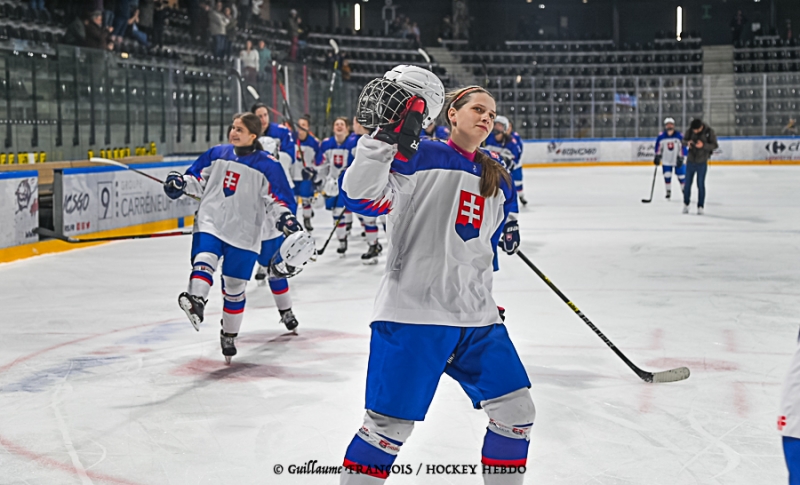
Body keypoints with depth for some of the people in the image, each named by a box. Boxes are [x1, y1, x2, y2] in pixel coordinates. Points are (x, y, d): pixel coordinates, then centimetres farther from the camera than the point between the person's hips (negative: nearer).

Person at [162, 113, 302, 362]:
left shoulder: (267, 165, -2)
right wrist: (180, 182, -3)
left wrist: (285, 216, -21)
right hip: (210, 222, 2)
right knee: (204, 259, -28)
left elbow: (278, 198, -2)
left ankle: (229, 335, 22)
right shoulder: (217, 154, 9)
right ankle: (196, 300, -51)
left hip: (243, 233, -2)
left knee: (235, 288, 6)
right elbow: (198, 180, 16)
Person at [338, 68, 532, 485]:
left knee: (516, 411, 6)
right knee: (390, 425, -7)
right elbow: (360, 197, -18)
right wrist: (386, 138, -27)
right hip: (413, 313, -7)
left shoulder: (498, 183, 18)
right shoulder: (418, 157, -4)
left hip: (476, 319, 7)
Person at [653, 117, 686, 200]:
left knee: (681, 176, 4)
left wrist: (680, 158, -13)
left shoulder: (679, 136, -13)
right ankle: (668, 191, 12)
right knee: (667, 176, -2)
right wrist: (657, 157, -3)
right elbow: (658, 146, 1)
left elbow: (682, 147, -9)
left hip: (677, 159, -1)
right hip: (666, 160, 1)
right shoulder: (661, 136, -9)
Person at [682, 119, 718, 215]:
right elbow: (684, 141, 4)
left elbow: (715, 145, -11)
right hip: (690, 161, 3)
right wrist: (687, 142, -20)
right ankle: (686, 204, 24)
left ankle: (700, 206, 8)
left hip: (702, 163, -3)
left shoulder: (709, 132, -14)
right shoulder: (690, 130, -5)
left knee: (701, 185, -1)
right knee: (687, 184, 9)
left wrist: (703, 145, -28)